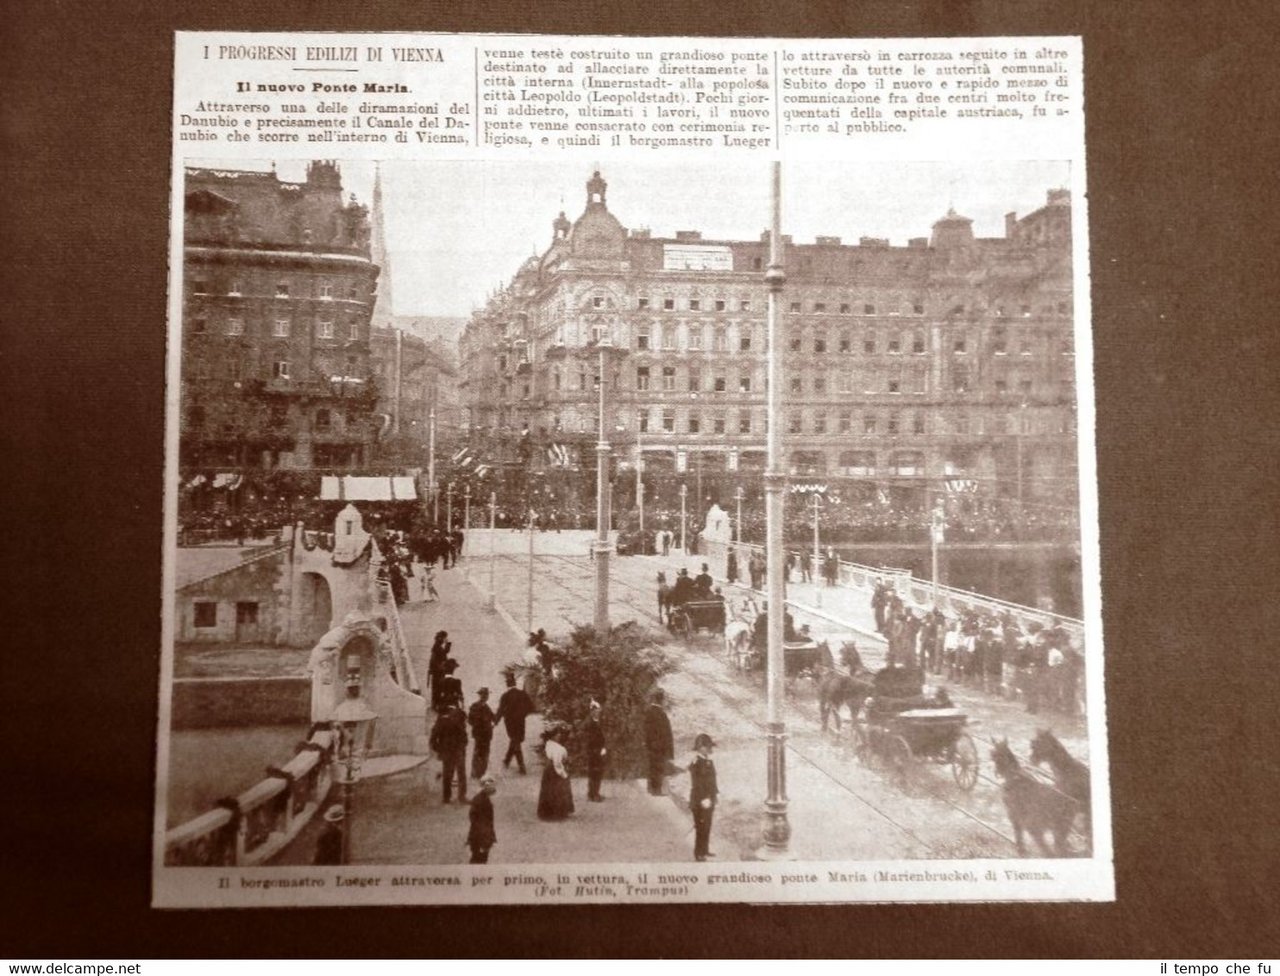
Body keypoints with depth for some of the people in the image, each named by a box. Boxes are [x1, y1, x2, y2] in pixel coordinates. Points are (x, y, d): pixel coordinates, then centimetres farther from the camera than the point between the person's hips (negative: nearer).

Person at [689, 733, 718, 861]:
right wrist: (704, 800, -23)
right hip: (700, 803, -9)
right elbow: (696, 784, -23)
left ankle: (705, 850, 31)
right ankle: (699, 854, 8)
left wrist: (715, 795, 16)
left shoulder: (708, 761, 8)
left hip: (709, 801, 9)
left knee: (707, 827, 18)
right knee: (701, 828, -2)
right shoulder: (696, 764, -20)